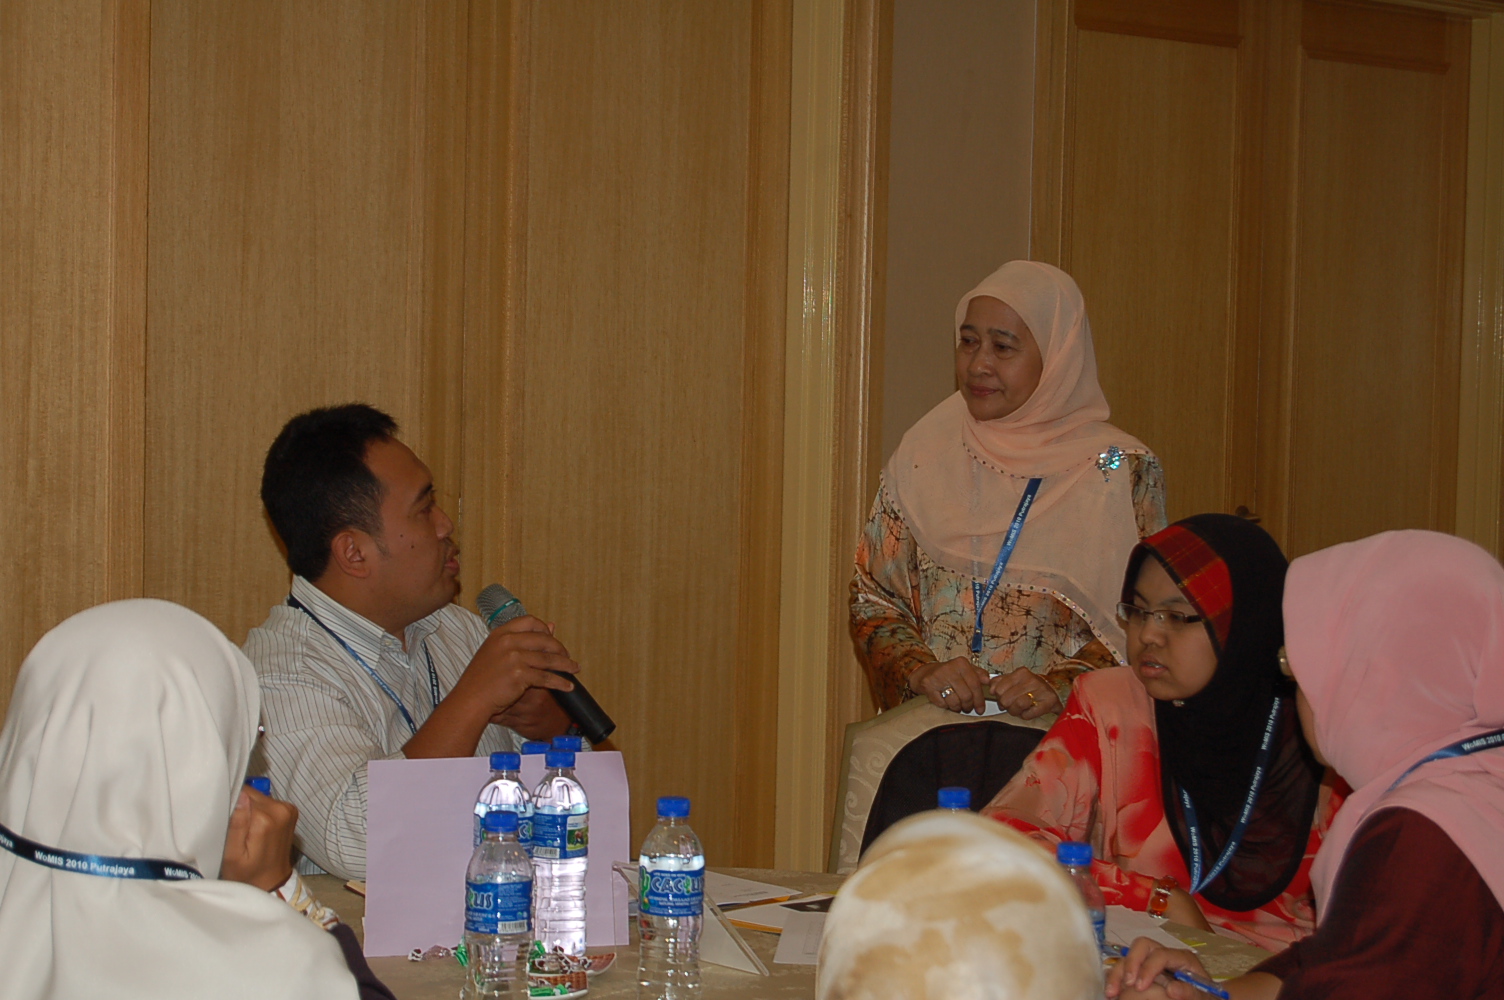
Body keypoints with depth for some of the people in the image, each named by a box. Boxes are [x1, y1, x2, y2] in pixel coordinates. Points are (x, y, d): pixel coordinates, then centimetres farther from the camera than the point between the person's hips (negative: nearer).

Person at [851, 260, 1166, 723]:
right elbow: (873, 599, 10)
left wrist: (1060, 685, -14)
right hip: (929, 728, 2)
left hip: (1062, 733, -1)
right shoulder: (924, 453, 9)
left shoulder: (1122, 470, 2)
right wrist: (921, 670, -8)